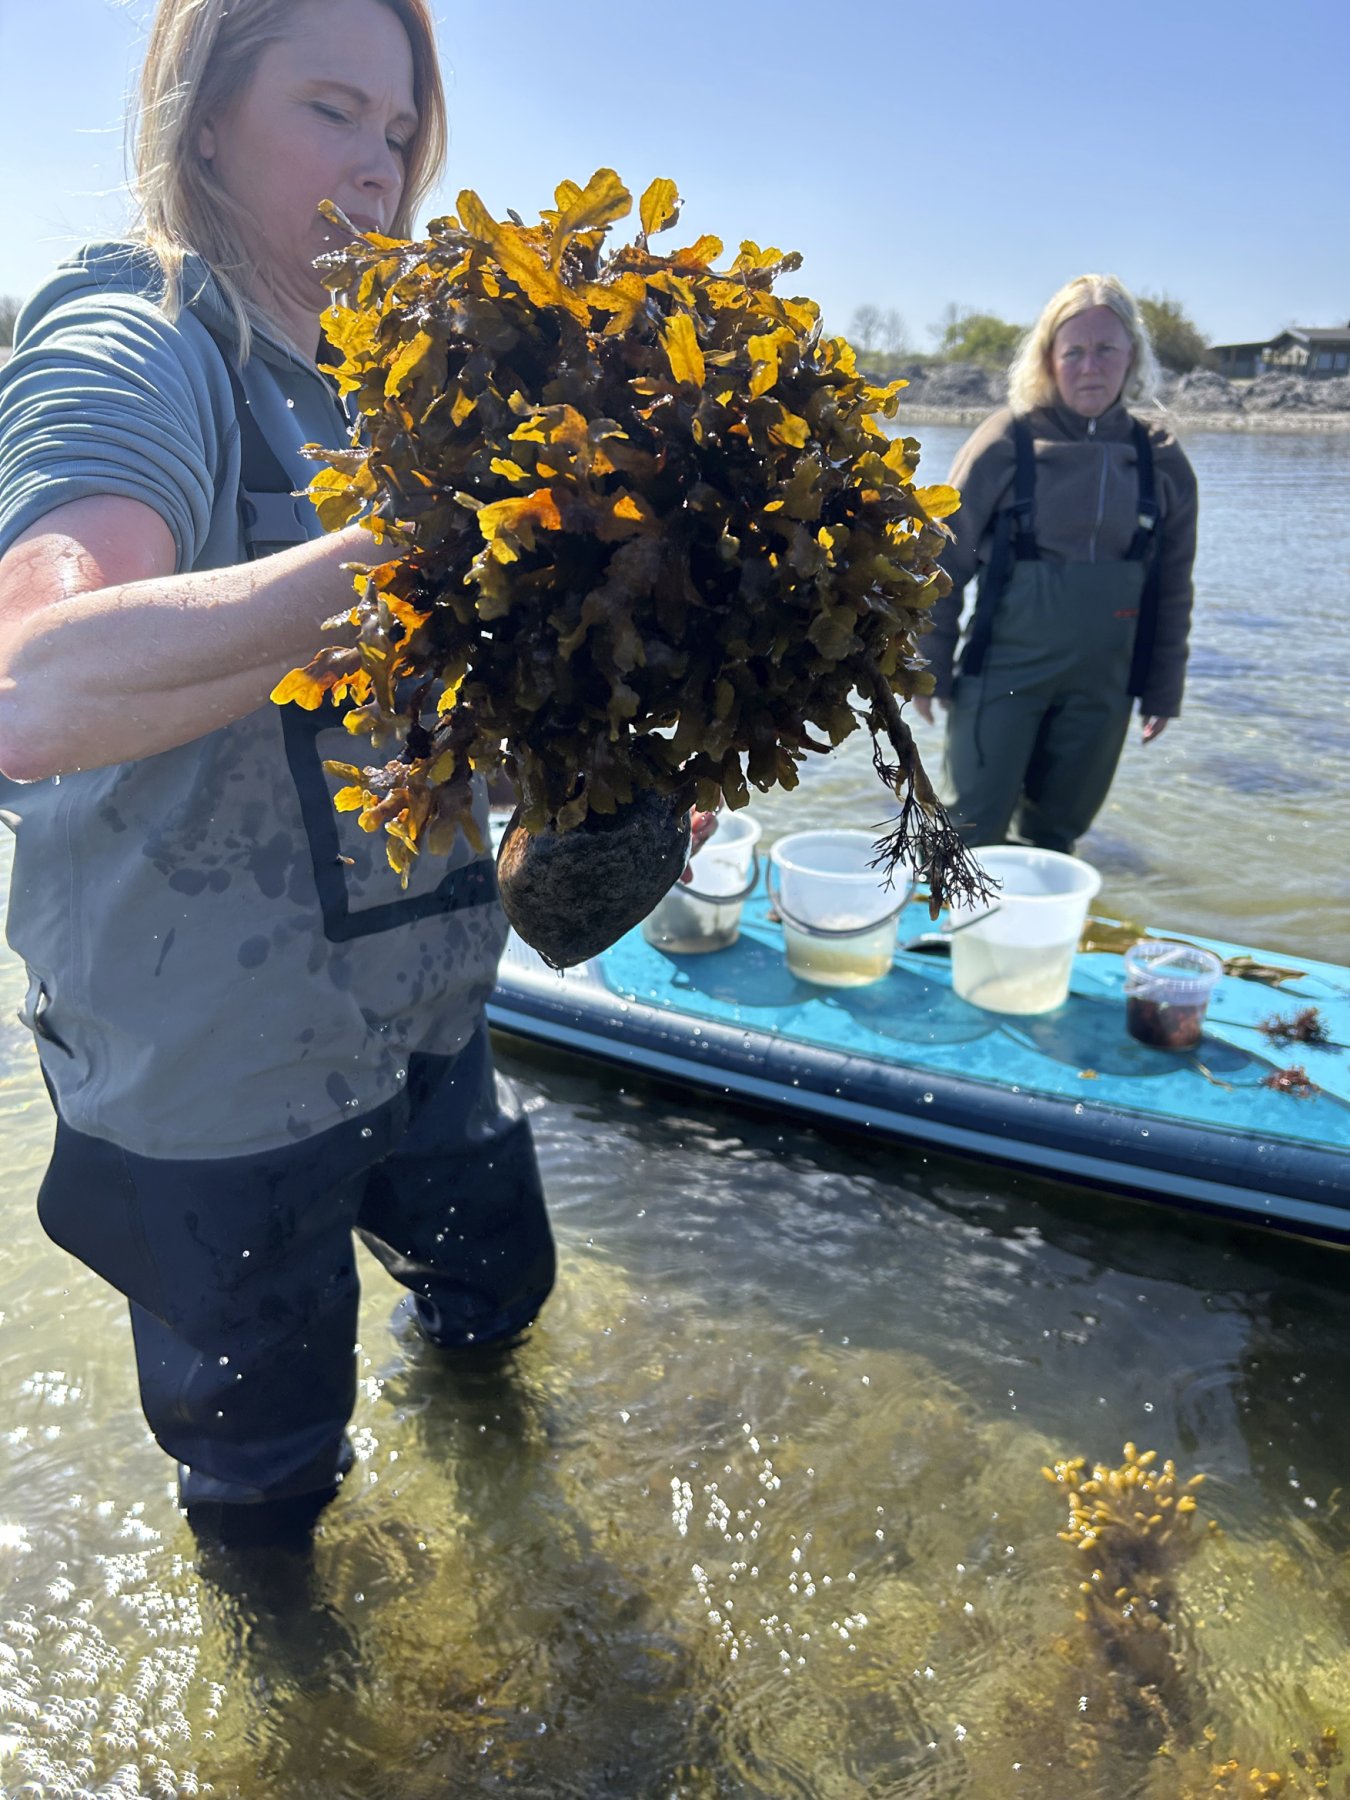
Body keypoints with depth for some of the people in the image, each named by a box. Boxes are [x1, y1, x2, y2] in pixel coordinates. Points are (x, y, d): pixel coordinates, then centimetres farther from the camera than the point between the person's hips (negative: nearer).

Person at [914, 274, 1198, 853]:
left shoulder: (1160, 461, 4)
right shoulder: (1005, 443, -6)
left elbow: (1172, 589, 10)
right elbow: (943, 561, -3)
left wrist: (1163, 689, 11)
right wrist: (928, 667, -3)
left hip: (1102, 685, 3)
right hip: (1003, 673, -3)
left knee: (1054, 832, 13)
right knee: (971, 828, -3)